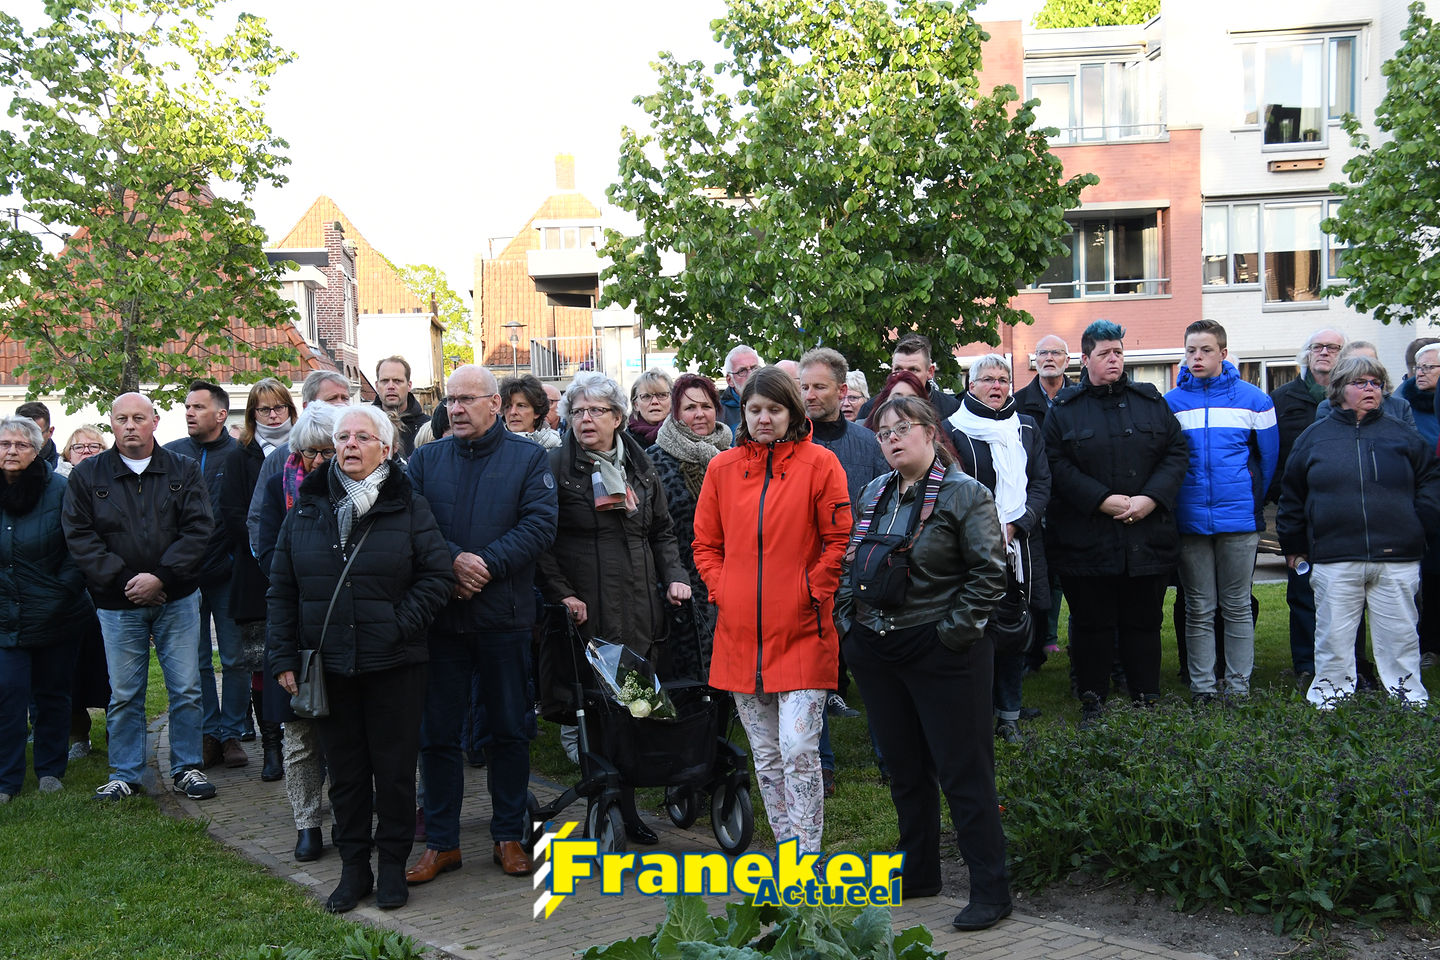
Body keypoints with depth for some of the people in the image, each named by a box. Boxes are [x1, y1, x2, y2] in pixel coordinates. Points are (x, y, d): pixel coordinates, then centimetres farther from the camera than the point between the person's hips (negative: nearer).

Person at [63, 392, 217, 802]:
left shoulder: (184, 471, 3)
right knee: (124, 694, 7)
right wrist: (122, 580, -12)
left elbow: (199, 530, -5)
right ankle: (124, 775, 20)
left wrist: (160, 576, -15)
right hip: (118, 604, 0)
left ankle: (187, 768, 17)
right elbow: (79, 538, -2)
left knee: (186, 689, 4)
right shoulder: (87, 475, 3)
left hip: (176, 599, 0)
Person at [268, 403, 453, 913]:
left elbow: (437, 576, -4)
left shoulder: (409, 507, -1)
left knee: (394, 769, 5)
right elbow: (281, 588, 9)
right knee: (345, 770, 10)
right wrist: (283, 655, 3)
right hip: (328, 665, 3)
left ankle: (392, 865, 20)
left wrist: (399, 626, -14)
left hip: (394, 665, -2)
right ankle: (353, 868, 22)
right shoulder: (306, 508, 7)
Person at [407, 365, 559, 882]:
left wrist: (486, 563, -19)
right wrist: (453, 560, -18)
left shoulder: (529, 457, 0)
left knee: (510, 730, 9)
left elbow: (540, 525, -10)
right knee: (438, 733, 7)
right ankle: (441, 841, 20)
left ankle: (509, 835, 23)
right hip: (441, 616, 2)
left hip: (505, 617, -2)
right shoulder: (426, 459, 8)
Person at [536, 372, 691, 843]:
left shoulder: (641, 466, 15)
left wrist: (675, 576, 8)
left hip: (641, 609, 5)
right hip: (588, 613, -4)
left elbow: (662, 531, 21)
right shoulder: (556, 466, 0)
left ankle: (626, 808, 17)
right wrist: (561, 592, -11)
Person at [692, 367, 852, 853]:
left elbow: (838, 541, 0)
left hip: (801, 631, -4)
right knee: (765, 754, 13)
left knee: (799, 751, -7)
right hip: (740, 632, 4)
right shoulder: (722, 468, 8)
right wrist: (721, 590, 1)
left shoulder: (819, 463, -2)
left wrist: (812, 593, -7)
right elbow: (705, 544, 14)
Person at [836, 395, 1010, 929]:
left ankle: (990, 891, 10)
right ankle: (918, 872, 32)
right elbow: (848, 563, 18)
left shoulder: (966, 495, -8)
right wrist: (849, 619, 7)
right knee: (904, 767, 17)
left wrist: (954, 629, -15)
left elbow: (989, 573, -12)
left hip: (941, 654, -6)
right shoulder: (874, 493, 11)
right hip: (875, 652, 7)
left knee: (963, 771, -1)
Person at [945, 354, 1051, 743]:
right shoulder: (954, 430, 0)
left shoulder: (1027, 429, 13)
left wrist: (1013, 526, -7)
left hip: (1021, 548, 4)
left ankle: (1009, 715, 19)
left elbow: (1042, 484, 8)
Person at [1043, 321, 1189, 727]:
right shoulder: (1064, 408, 2)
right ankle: (1092, 698, 17)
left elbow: (1177, 452, 5)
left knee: (1144, 621, 10)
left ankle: (1146, 695, 22)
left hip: (1147, 536, 2)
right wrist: (1101, 499, -16)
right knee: (1091, 623, 5)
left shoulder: (1151, 401, 10)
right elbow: (1057, 465, -7)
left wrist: (1151, 498, -10)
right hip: (1086, 538, -2)